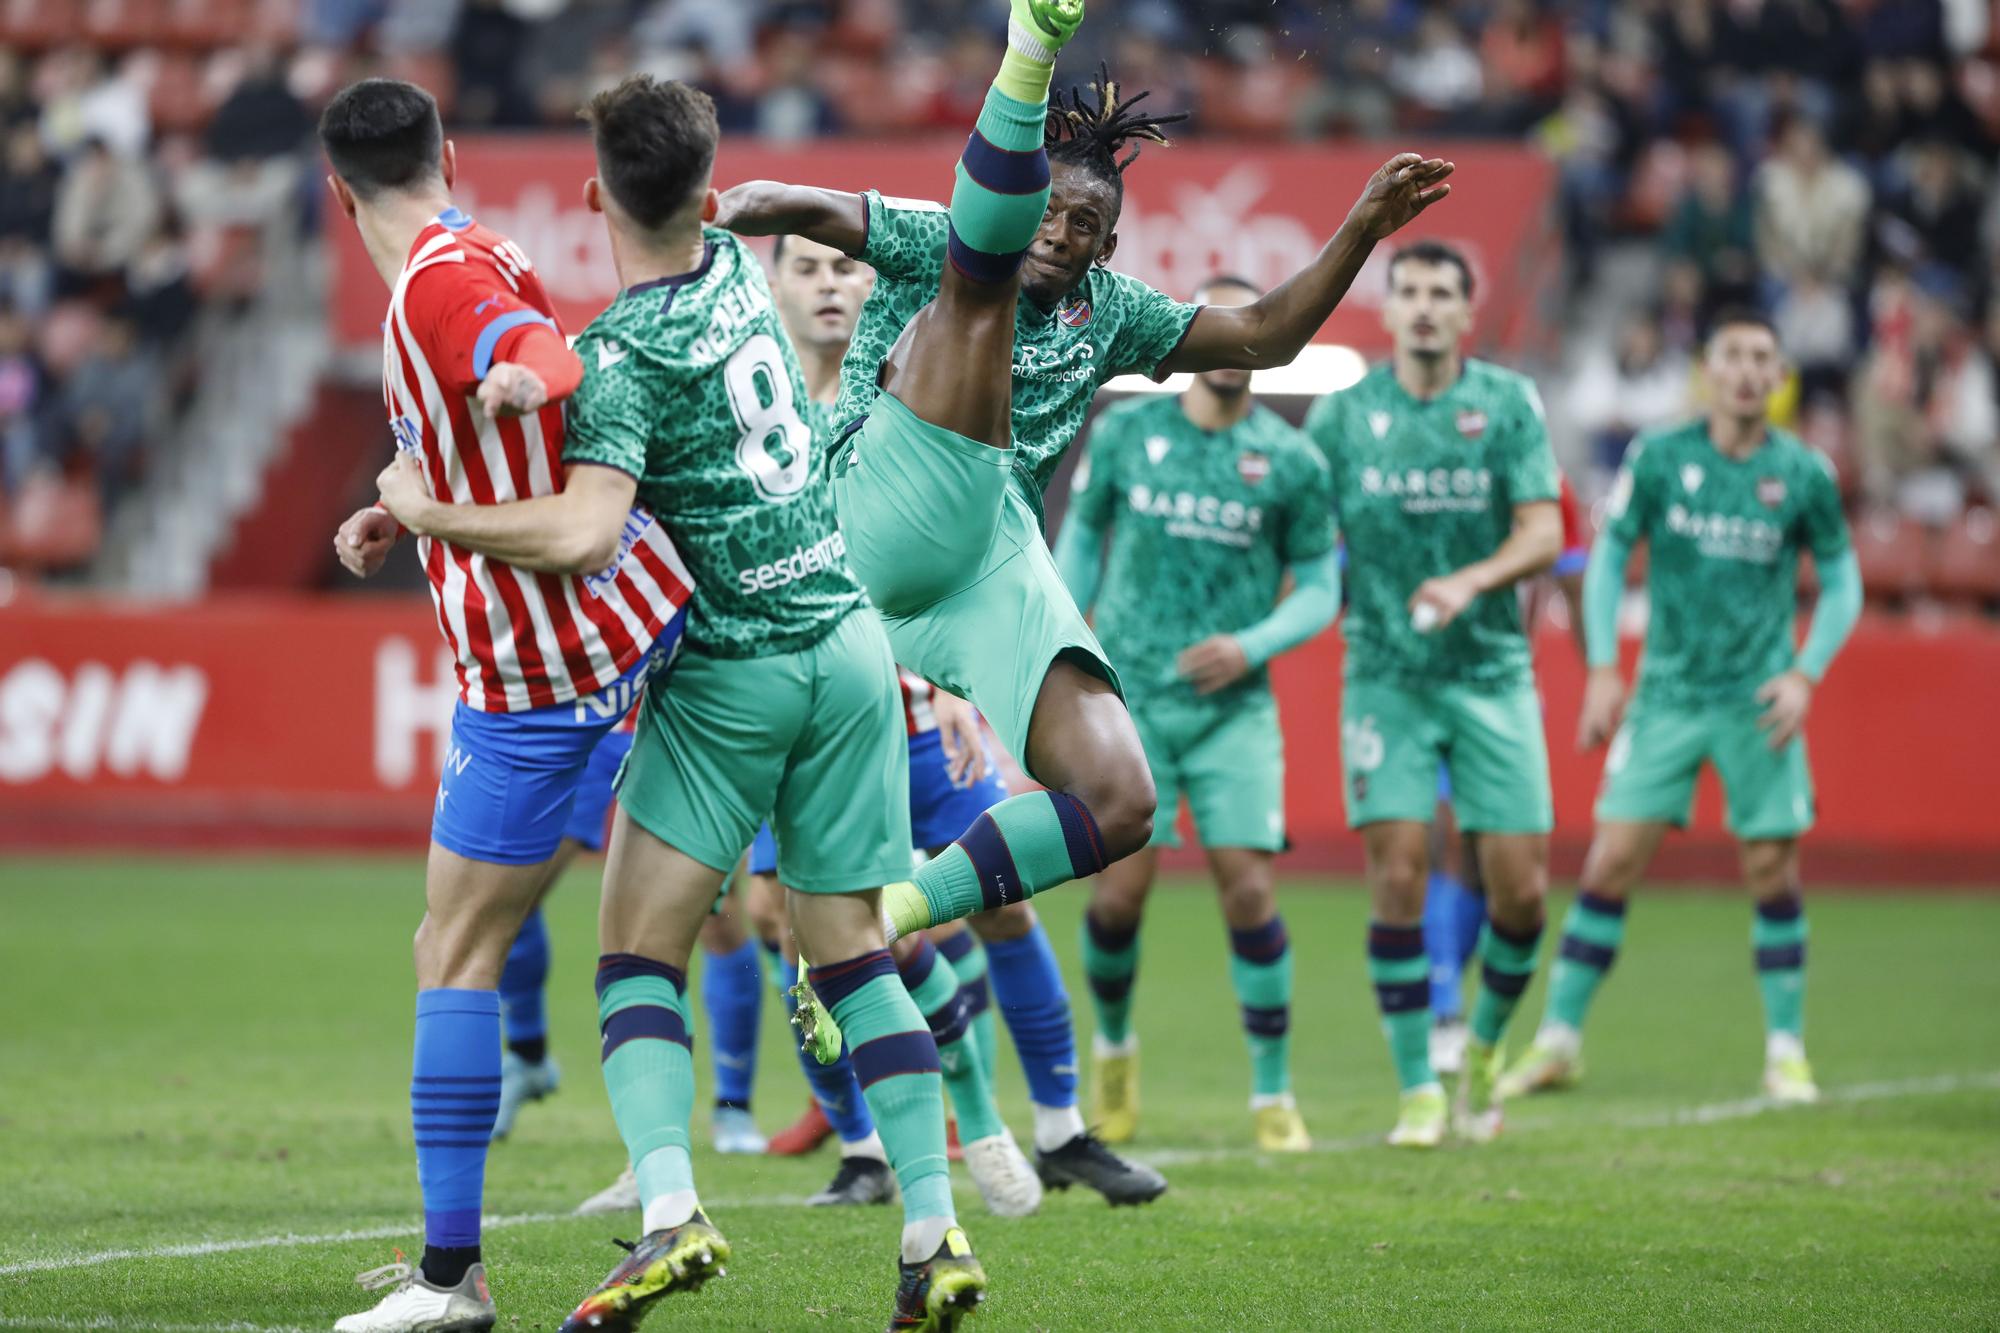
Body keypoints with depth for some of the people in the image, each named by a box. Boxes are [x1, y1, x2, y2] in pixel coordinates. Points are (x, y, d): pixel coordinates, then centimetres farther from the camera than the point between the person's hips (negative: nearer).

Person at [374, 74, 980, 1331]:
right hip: (850, 642, 6)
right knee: (853, 952, 8)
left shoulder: (625, 351, -16)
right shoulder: (740, 270, 5)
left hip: (730, 672, -6)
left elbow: (585, 529, -28)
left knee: (640, 953, -2)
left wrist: (426, 514, -18)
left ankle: (671, 1212, -21)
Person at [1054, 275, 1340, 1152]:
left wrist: (1252, 647, -12)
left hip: (1234, 707, 0)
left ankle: (1272, 1094, 3)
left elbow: (1318, 588, 5)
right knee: (1120, 890, -5)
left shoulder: (1292, 461, 0)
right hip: (1127, 698, 0)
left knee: (1249, 889, -9)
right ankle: (1113, 1043, 24)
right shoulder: (1126, 432, 3)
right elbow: (1079, 542, 14)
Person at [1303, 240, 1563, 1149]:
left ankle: (1486, 1048, 23)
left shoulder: (1508, 404, 1)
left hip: (1492, 673, 0)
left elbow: (1543, 533, -7)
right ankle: (1418, 1090, 1)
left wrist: (1469, 582, -25)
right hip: (1386, 675, 0)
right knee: (1398, 877, -10)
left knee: (1520, 886, -3)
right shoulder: (1343, 415, 3)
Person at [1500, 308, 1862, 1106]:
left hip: (1757, 703, 0)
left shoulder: (1803, 474, -2)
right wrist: (1603, 669, -3)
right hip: (1667, 695, 0)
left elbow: (1842, 582, 7)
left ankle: (1786, 1051, 10)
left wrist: (1806, 674, -5)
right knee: (1611, 861, -4)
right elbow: (1609, 556, 5)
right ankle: (1558, 1041, 3)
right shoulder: (1658, 458, -2)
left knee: (1772, 871, -2)